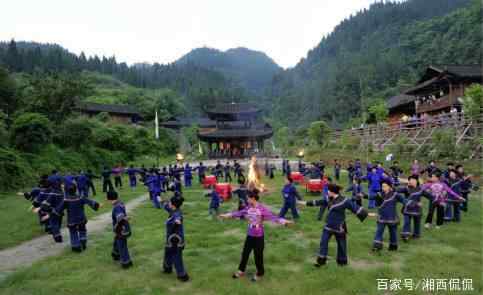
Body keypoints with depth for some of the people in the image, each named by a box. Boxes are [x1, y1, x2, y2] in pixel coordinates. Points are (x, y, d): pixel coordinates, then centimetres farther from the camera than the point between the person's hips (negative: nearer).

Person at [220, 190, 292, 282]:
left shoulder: (262, 209, -19)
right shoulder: (248, 208, -1)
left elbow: (272, 216, -25)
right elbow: (239, 213, 11)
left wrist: (284, 221, -38)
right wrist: (227, 215, 18)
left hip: (259, 236, -5)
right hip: (250, 235, 5)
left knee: (258, 255, 8)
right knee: (245, 253, 15)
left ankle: (260, 273, 31)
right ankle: (241, 271, 35)